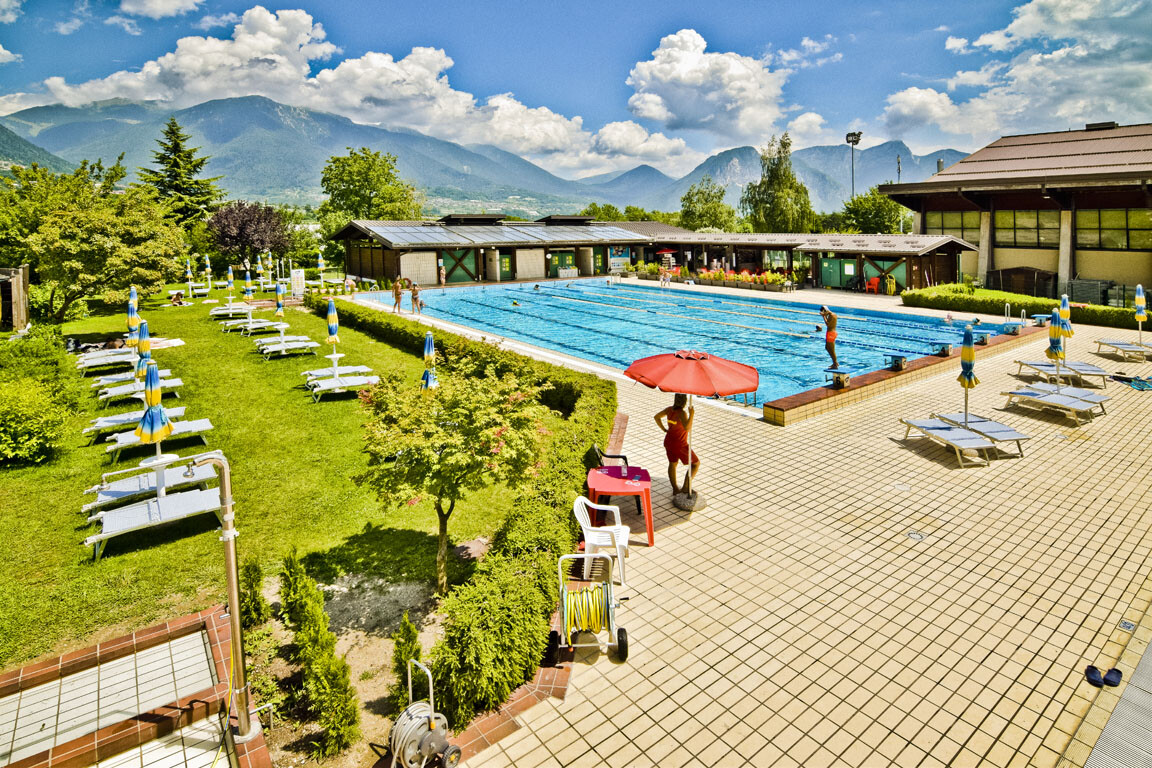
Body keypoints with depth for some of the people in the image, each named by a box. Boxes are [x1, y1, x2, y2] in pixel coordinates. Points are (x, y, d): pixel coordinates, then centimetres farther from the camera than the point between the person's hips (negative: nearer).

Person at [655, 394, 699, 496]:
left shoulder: (669, 409, -3)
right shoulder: (682, 413, -26)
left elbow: (657, 417, 10)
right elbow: (687, 428, -39)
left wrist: (664, 429, 12)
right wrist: (692, 414, -35)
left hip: (668, 442, 7)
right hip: (680, 445, -7)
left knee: (672, 463, 24)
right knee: (696, 463, 11)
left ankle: (675, 489, 34)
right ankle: (685, 487, 10)